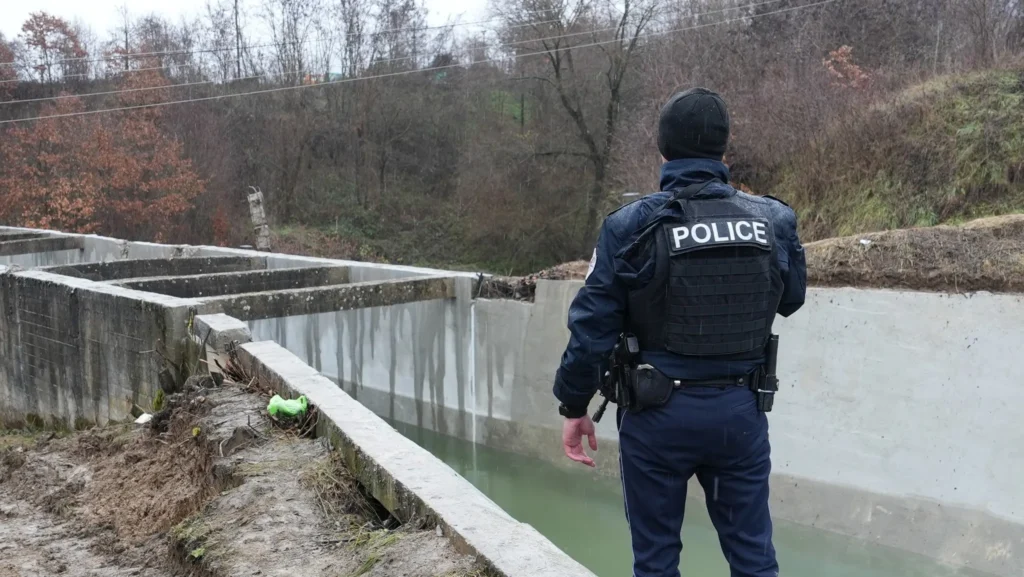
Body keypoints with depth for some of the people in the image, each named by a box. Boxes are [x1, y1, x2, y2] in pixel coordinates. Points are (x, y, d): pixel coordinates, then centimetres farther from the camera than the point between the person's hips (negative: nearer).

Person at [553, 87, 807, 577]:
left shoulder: (631, 226, -12)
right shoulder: (774, 220, -3)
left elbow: (592, 325, -11)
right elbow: (791, 299, 13)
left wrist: (573, 407, 0)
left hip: (659, 412, -2)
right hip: (741, 409, 3)